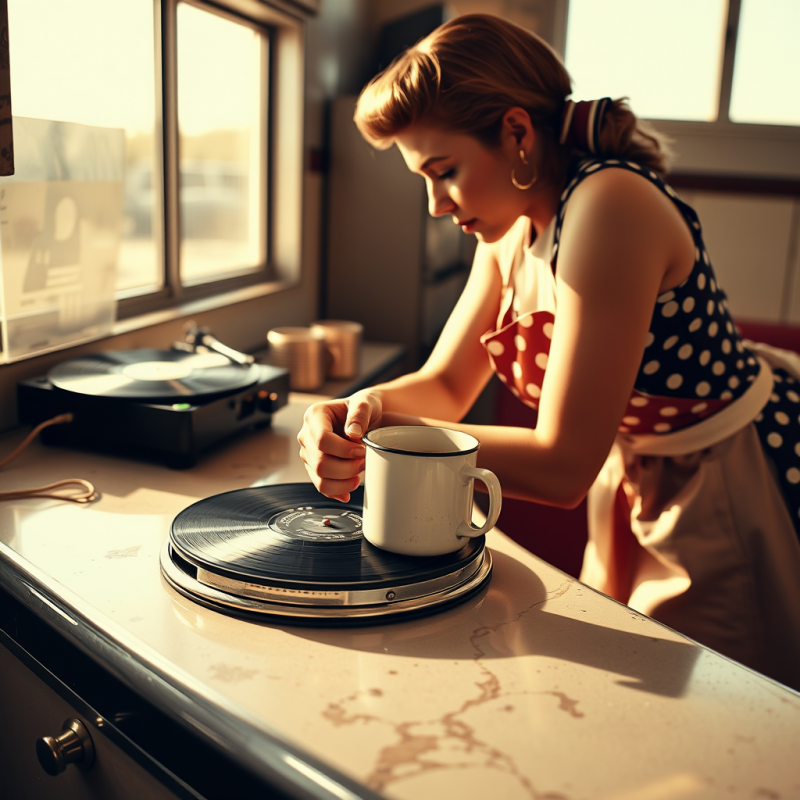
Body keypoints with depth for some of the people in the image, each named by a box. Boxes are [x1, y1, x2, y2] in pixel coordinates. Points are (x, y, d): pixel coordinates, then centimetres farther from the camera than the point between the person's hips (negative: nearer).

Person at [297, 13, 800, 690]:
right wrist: (365, 408, -20)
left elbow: (562, 466, -30)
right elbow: (446, 385, 1)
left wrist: (391, 433, -26)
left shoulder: (610, 205, -30)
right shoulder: (512, 230, -3)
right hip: (637, 483, 8)